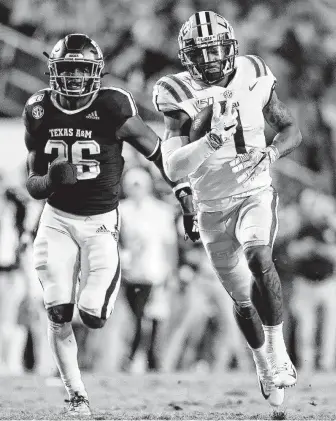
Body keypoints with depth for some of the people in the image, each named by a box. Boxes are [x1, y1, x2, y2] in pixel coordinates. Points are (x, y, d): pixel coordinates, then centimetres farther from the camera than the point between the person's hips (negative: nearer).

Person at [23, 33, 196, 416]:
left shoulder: (112, 108, -17)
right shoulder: (39, 113, -5)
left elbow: (158, 152, -7)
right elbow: (33, 185, 2)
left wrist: (185, 196, -12)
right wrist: (50, 180, -21)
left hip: (101, 222, -2)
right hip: (57, 219, 2)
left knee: (93, 316, -10)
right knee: (58, 314, -8)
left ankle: (107, 282, 28)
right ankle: (76, 394, 6)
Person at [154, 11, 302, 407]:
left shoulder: (252, 78, -8)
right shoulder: (181, 97, -14)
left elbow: (291, 130, 4)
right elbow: (173, 167, -23)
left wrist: (271, 152, -17)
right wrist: (213, 139, -37)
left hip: (255, 194, -1)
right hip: (212, 207, 1)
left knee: (258, 258, -31)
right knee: (242, 298, 10)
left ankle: (278, 350, -18)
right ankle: (264, 363, 37)